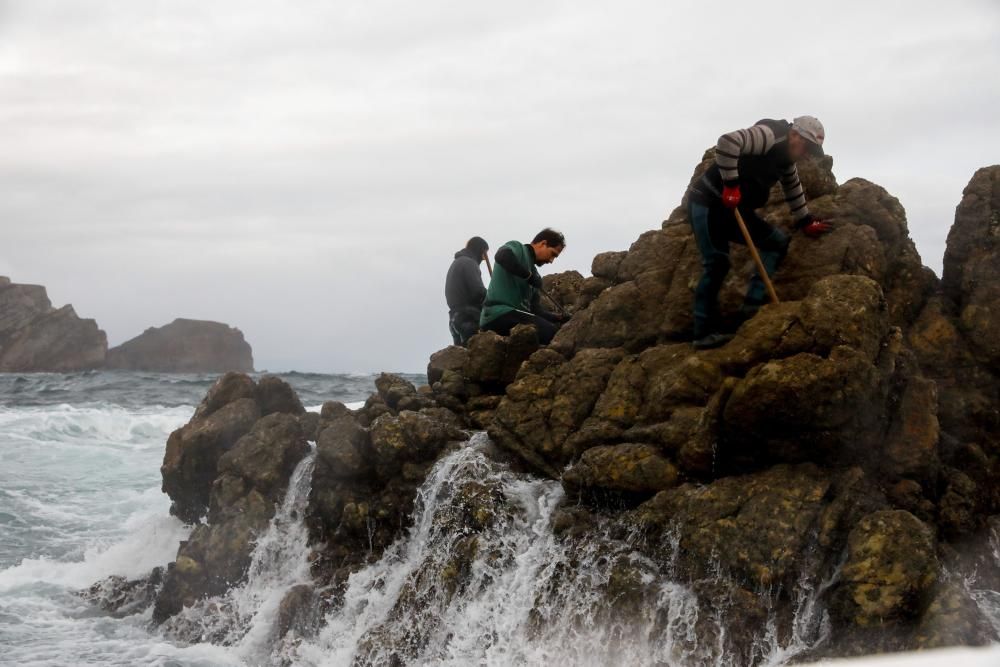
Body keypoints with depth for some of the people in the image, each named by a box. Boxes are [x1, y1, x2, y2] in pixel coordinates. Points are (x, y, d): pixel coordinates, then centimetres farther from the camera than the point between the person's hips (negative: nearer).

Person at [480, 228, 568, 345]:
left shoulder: (534, 275, 26)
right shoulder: (517, 248, 4)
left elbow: (535, 309, 18)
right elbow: (502, 256, -21)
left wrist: (559, 318, 3)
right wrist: (529, 276, -13)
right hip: (499, 313, -9)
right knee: (551, 332, -23)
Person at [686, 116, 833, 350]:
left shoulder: (786, 158, 12)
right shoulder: (768, 136, -18)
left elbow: (794, 190, 28)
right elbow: (727, 143, -33)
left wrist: (806, 223, 31)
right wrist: (731, 185, -29)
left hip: (734, 208, 10)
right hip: (708, 203, -10)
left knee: (778, 241, 6)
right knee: (716, 264, -14)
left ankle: (754, 304, -2)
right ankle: (704, 332, -10)